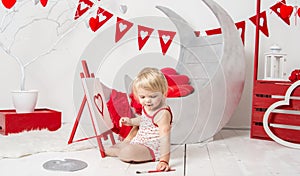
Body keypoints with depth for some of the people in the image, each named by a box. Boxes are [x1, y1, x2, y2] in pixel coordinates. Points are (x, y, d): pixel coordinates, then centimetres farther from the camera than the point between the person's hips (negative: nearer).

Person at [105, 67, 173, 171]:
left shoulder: (163, 113, -30)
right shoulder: (146, 107, -2)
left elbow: (164, 138, -37)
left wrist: (164, 161, -44)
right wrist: (130, 121, 6)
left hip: (152, 149, -9)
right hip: (138, 142, 10)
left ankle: (108, 151, -3)